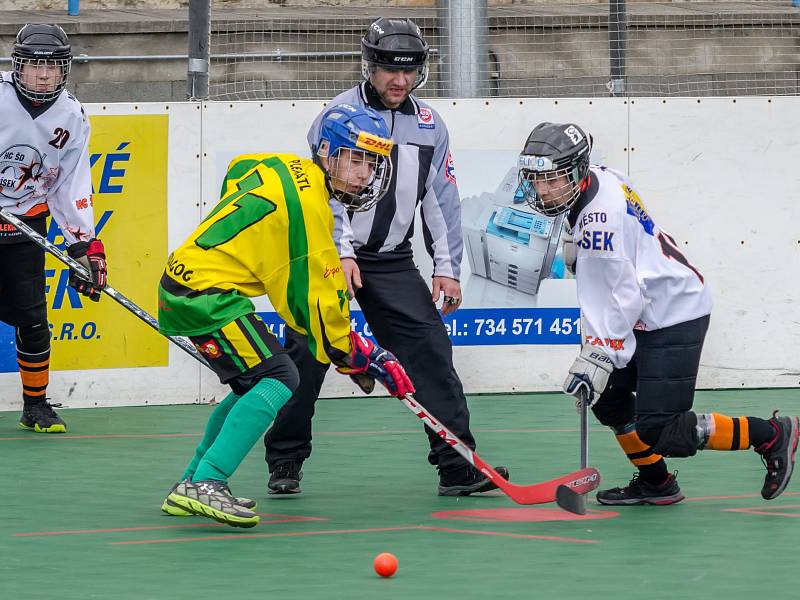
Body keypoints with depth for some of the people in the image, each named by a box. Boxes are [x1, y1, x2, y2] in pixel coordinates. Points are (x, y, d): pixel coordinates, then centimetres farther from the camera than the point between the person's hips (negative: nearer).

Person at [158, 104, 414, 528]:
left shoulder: (284, 168, 10)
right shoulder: (308, 206, -18)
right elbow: (316, 300, -16)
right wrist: (356, 358, -5)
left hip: (184, 282, 10)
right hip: (208, 291, -10)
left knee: (253, 384, 18)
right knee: (278, 378, -15)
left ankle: (189, 488, 22)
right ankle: (205, 484, -25)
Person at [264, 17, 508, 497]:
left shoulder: (429, 126, 6)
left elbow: (442, 199, 11)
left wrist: (447, 268, 6)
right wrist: (340, 254, -24)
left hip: (392, 259, 4)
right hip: (329, 253, -4)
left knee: (430, 348, -5)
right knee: (306, 354, -5)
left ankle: (457, 465, -4)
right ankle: (285, 464, 9)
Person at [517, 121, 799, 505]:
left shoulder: (599, 217, -27)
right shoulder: (600, 179, 2)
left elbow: (624, 296, -27)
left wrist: (598, 356, -26)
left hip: (674, 317, -10)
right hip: (647, 313, 10)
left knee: (658, 429, -12)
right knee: (608, 395, 11)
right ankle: (656, 483, 23)